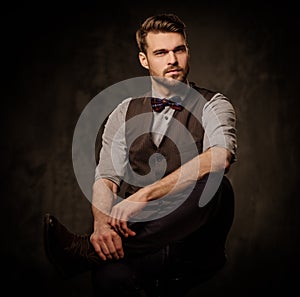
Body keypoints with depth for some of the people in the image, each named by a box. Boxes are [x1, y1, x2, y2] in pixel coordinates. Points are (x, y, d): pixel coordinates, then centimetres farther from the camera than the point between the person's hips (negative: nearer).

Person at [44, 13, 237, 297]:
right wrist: (102, 223, -22)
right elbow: (106, 178, 2)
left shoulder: (212, 106, 2)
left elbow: (221, 157, -21)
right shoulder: (125, 113, 13)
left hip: (194, 247, 1)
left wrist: (144, 195, -28)